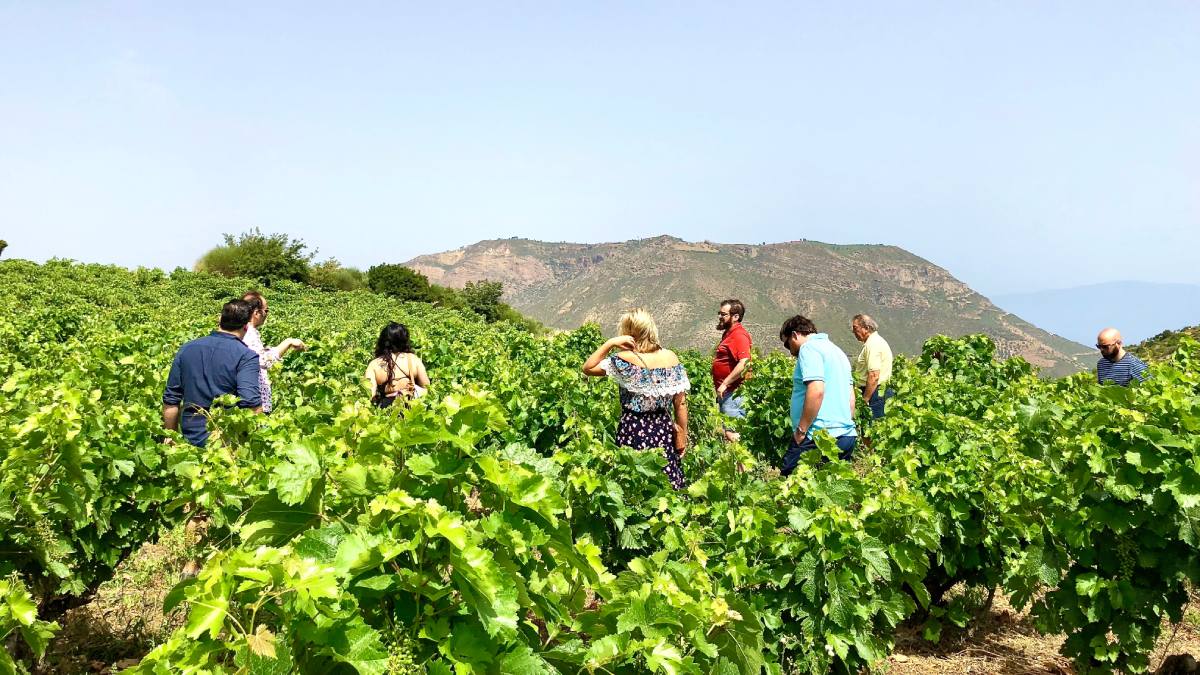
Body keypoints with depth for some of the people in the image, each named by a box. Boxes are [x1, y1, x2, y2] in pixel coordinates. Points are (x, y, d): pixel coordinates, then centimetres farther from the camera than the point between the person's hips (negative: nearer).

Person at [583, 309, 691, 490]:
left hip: (634, 430, -3)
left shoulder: (624, 360, -12)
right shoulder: (671, 358, -1)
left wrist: (610, 343, -6)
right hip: (663, 430, 3)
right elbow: (681, 403, 1)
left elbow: (588, 368, -1)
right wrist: (682, 435, 9)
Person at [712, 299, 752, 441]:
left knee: (732, 434, -10)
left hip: (733, 392, -11)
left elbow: (744, 363, -28)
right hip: (725, 392, 11)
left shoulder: (739, 335, -16)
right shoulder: (728, 333, 16)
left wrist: (725, 384, -26)